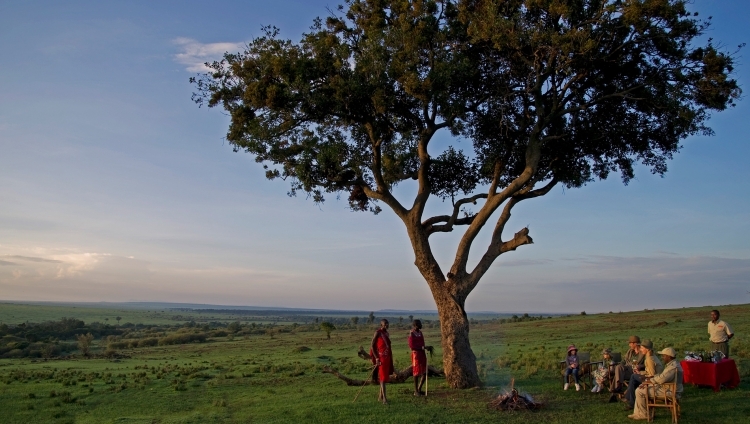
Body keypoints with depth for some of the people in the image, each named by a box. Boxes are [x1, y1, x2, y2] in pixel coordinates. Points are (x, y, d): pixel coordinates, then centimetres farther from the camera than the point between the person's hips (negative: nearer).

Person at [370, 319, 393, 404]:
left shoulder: (386, 333, 14)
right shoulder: (378, 333, -10)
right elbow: (372, 346, -12)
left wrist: (391, 358, 18)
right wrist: (376, 358, -16)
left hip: (388, 357, 8)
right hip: (381, 358, -8)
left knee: (385, 377, 11)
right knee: (382, 377, -10)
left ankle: (380, 396, 20)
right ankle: (384, 398, -12)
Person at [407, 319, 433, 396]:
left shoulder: (420, 332, 12)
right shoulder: (412, 334, -13)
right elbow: (412, 346, -19)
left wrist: (427, 347, 0)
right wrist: (423, 347, -22)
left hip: (422, 354, 8)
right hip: (416, 354, -8)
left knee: (424, 372, 9)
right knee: (417, 372, 0)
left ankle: (419, 389, 24)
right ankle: (416, 391, 12)